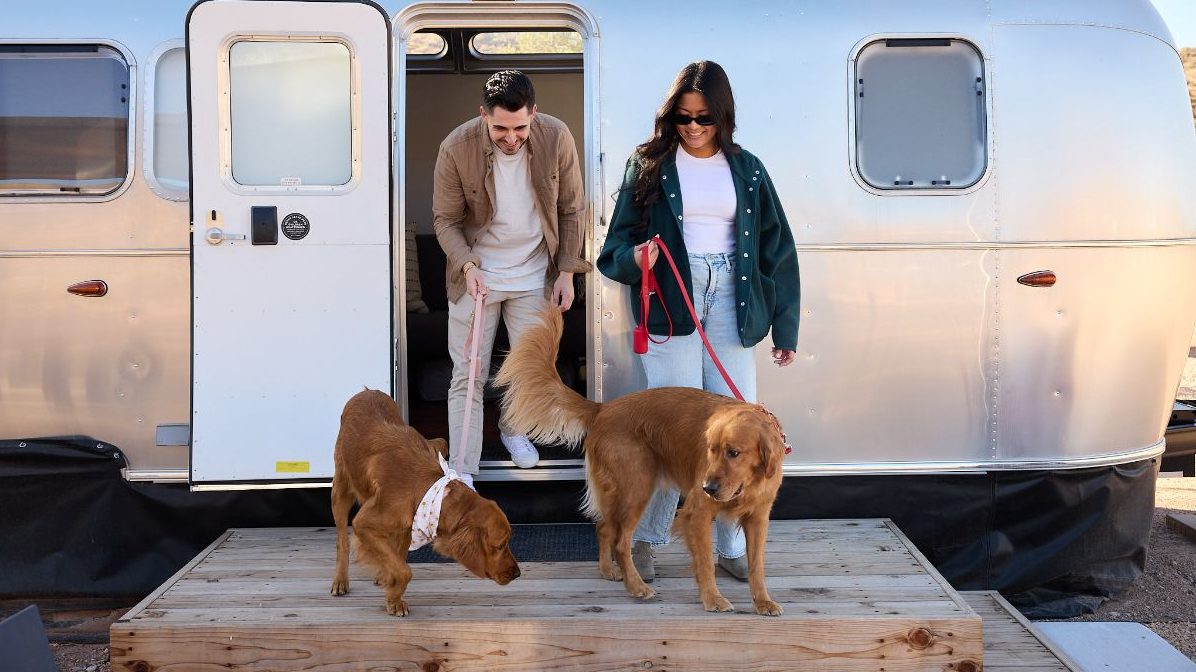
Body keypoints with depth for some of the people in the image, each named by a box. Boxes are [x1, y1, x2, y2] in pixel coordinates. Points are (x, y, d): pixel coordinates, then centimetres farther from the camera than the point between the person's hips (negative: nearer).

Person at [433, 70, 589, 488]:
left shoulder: (557, 138, -15)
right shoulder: (456, 148, -20)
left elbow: (570, 210, -2)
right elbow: (445, 219, -8)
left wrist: (566, 272, -2)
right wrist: (467, 265, -24)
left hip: (534, 273, 2)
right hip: (477, 276, -2)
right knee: (468, 375, 0)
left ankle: (513, 429, 43)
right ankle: (462, 472, 7)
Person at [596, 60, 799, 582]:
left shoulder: (745, 169, 10)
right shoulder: (650, 164, 3)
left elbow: (775, 248, 12)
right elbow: (618, 241, 3)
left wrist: (785, 328, 9)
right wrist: (634, 259, -22)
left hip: (730, 301, 3)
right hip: (670, 300, -3)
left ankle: (731, 544, 13)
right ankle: (643, 537, 13)